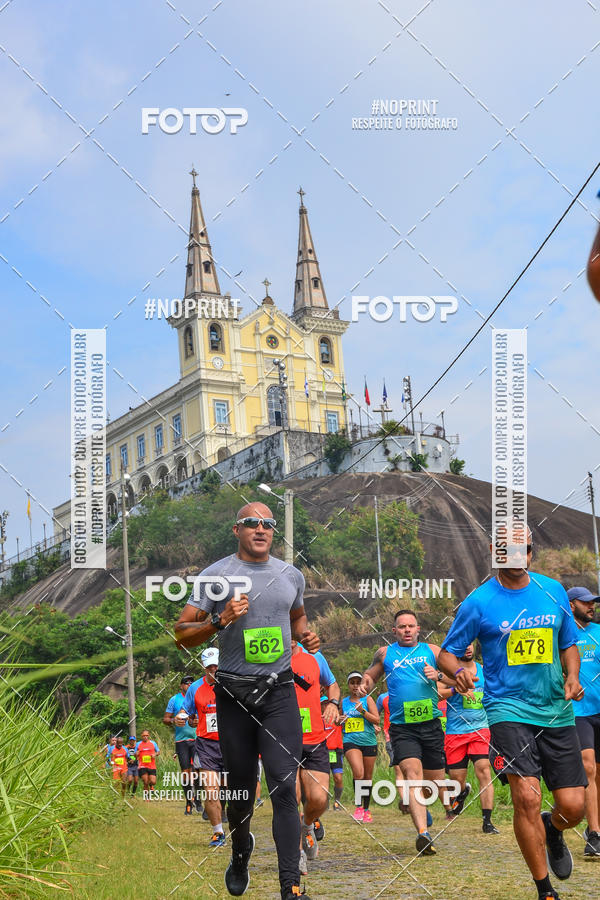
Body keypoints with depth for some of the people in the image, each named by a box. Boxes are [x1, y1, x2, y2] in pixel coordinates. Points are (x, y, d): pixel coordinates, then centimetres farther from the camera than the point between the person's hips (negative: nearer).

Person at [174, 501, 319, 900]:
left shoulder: (292, 575, 9)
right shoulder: (215, 575, -2)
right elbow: (182, 635, -3)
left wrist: (305, 635, 5)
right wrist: (220, 620, -20)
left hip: (279, 692, 1)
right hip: (234, 695, -1)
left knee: (284, 787, -11)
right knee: (241, 789, 10)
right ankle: (241, 853, 40)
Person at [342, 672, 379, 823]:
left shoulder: (367, 699, 4)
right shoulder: (344, 702, 12)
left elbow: (376, 720, -5)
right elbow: (340, 721, 26)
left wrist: (362, 711, -18)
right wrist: (341, 721, 3)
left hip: (369, 741, 0)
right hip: (350, 741, 0)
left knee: (367, 776, 6)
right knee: (358, 772, -23)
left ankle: (366, 809, 21)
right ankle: (358, 806, -12)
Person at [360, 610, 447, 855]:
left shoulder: (432, 651, 11)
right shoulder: (385, 653, 11)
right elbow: (370, 675, 23)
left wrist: (439, 676, -10)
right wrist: (366, 684, 1)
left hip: (431, 724, 2)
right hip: (401, 727, -2)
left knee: (435, 781, 9)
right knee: (412, 773, -21)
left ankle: (421, 808, 42)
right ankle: (423, 833, -29)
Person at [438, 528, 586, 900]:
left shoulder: (554, 591, 6)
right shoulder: (479, 602, -5)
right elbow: (447, 653, 1)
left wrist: (573, 677, -2)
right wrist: (459, 671, -22)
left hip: (557, 710, 4)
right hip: (509, 708, -3)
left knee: (573, 806, 0)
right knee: (527, 797, -19)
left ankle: (553, 830, 39)